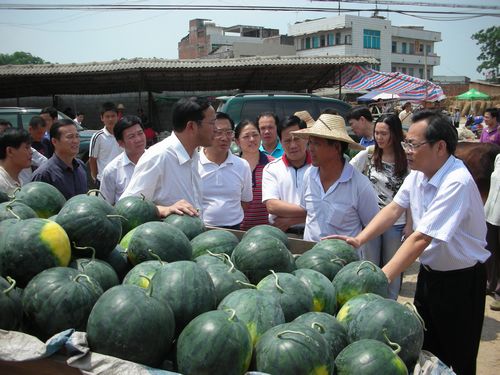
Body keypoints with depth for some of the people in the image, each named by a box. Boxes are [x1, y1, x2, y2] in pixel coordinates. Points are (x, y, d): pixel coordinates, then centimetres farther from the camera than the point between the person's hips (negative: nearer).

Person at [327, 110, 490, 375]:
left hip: (460, 280, -7)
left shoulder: (457, 183, -29)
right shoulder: (418, 172, -4)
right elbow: (394, 208, 0)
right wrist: (359, 239, -13)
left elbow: (421, 239, -33)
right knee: (426, 353, 21)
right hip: (429, 272, 7)